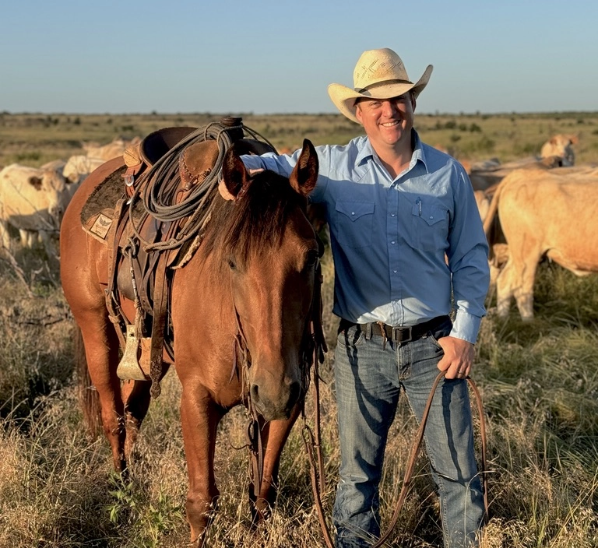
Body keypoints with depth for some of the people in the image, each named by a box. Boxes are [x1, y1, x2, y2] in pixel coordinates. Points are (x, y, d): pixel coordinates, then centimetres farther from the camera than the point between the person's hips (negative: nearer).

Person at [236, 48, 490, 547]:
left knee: (458, 471, 9)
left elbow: (471, 257, 5)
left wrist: (465, 332, -3)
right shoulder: (331, 168, -2)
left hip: (434, 343, 0)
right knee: (359, 471, 14)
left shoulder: (448, 173, 1)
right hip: (362, 347, 0)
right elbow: (266, 166, 5)